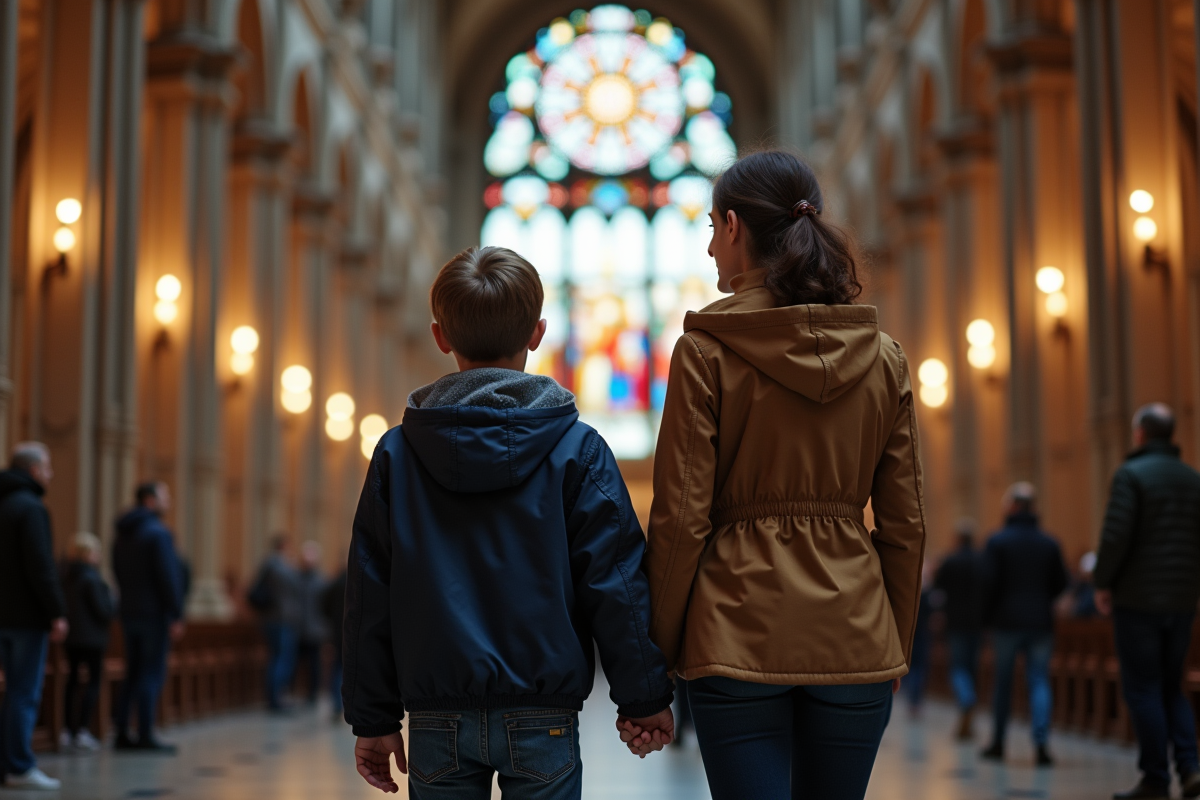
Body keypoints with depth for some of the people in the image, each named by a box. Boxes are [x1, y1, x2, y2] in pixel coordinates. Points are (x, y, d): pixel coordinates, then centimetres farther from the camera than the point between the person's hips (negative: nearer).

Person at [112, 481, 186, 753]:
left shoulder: (122, 536, 15)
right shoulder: (158, 532, -12)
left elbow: (120, 576, 18)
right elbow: (168, 576, -17)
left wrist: (128, 604, 19)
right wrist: (176, 616, -15)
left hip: (129, 613, 8)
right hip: (154, 614, -8)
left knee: (133, 674, 13)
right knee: (152, 674, -5)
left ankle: (122, 733, 12)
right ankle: (145, 736, -5)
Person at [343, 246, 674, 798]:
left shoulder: (396, 455, 2)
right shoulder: (578, 451, -4)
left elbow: (369, 597, 4)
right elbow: (616, 580, -5)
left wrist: (373, 719, 11)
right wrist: (644, 698, 4)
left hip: (437, 719, 2)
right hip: (542, 716, -1)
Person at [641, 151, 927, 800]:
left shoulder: (706, 350, -6)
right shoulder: (884, 357, 5)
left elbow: (681, 516, -8)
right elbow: (904, 524, 7)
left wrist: (660, 648, 1)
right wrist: (898, 644, 17)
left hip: (740, 632, -4)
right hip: (855, 634, 4)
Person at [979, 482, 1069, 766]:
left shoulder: (997, 541, -6)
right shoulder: (1049, 543, 3)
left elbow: (989, 582, -10)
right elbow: (1061, 583, 5)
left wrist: (988, 615, 2)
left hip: (1006, 622, -2)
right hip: (1041, 623, 2)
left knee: (1002, 682, 10)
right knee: (1039, 681, 0)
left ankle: (998, 742, 19)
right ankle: (1042, 742, -15)